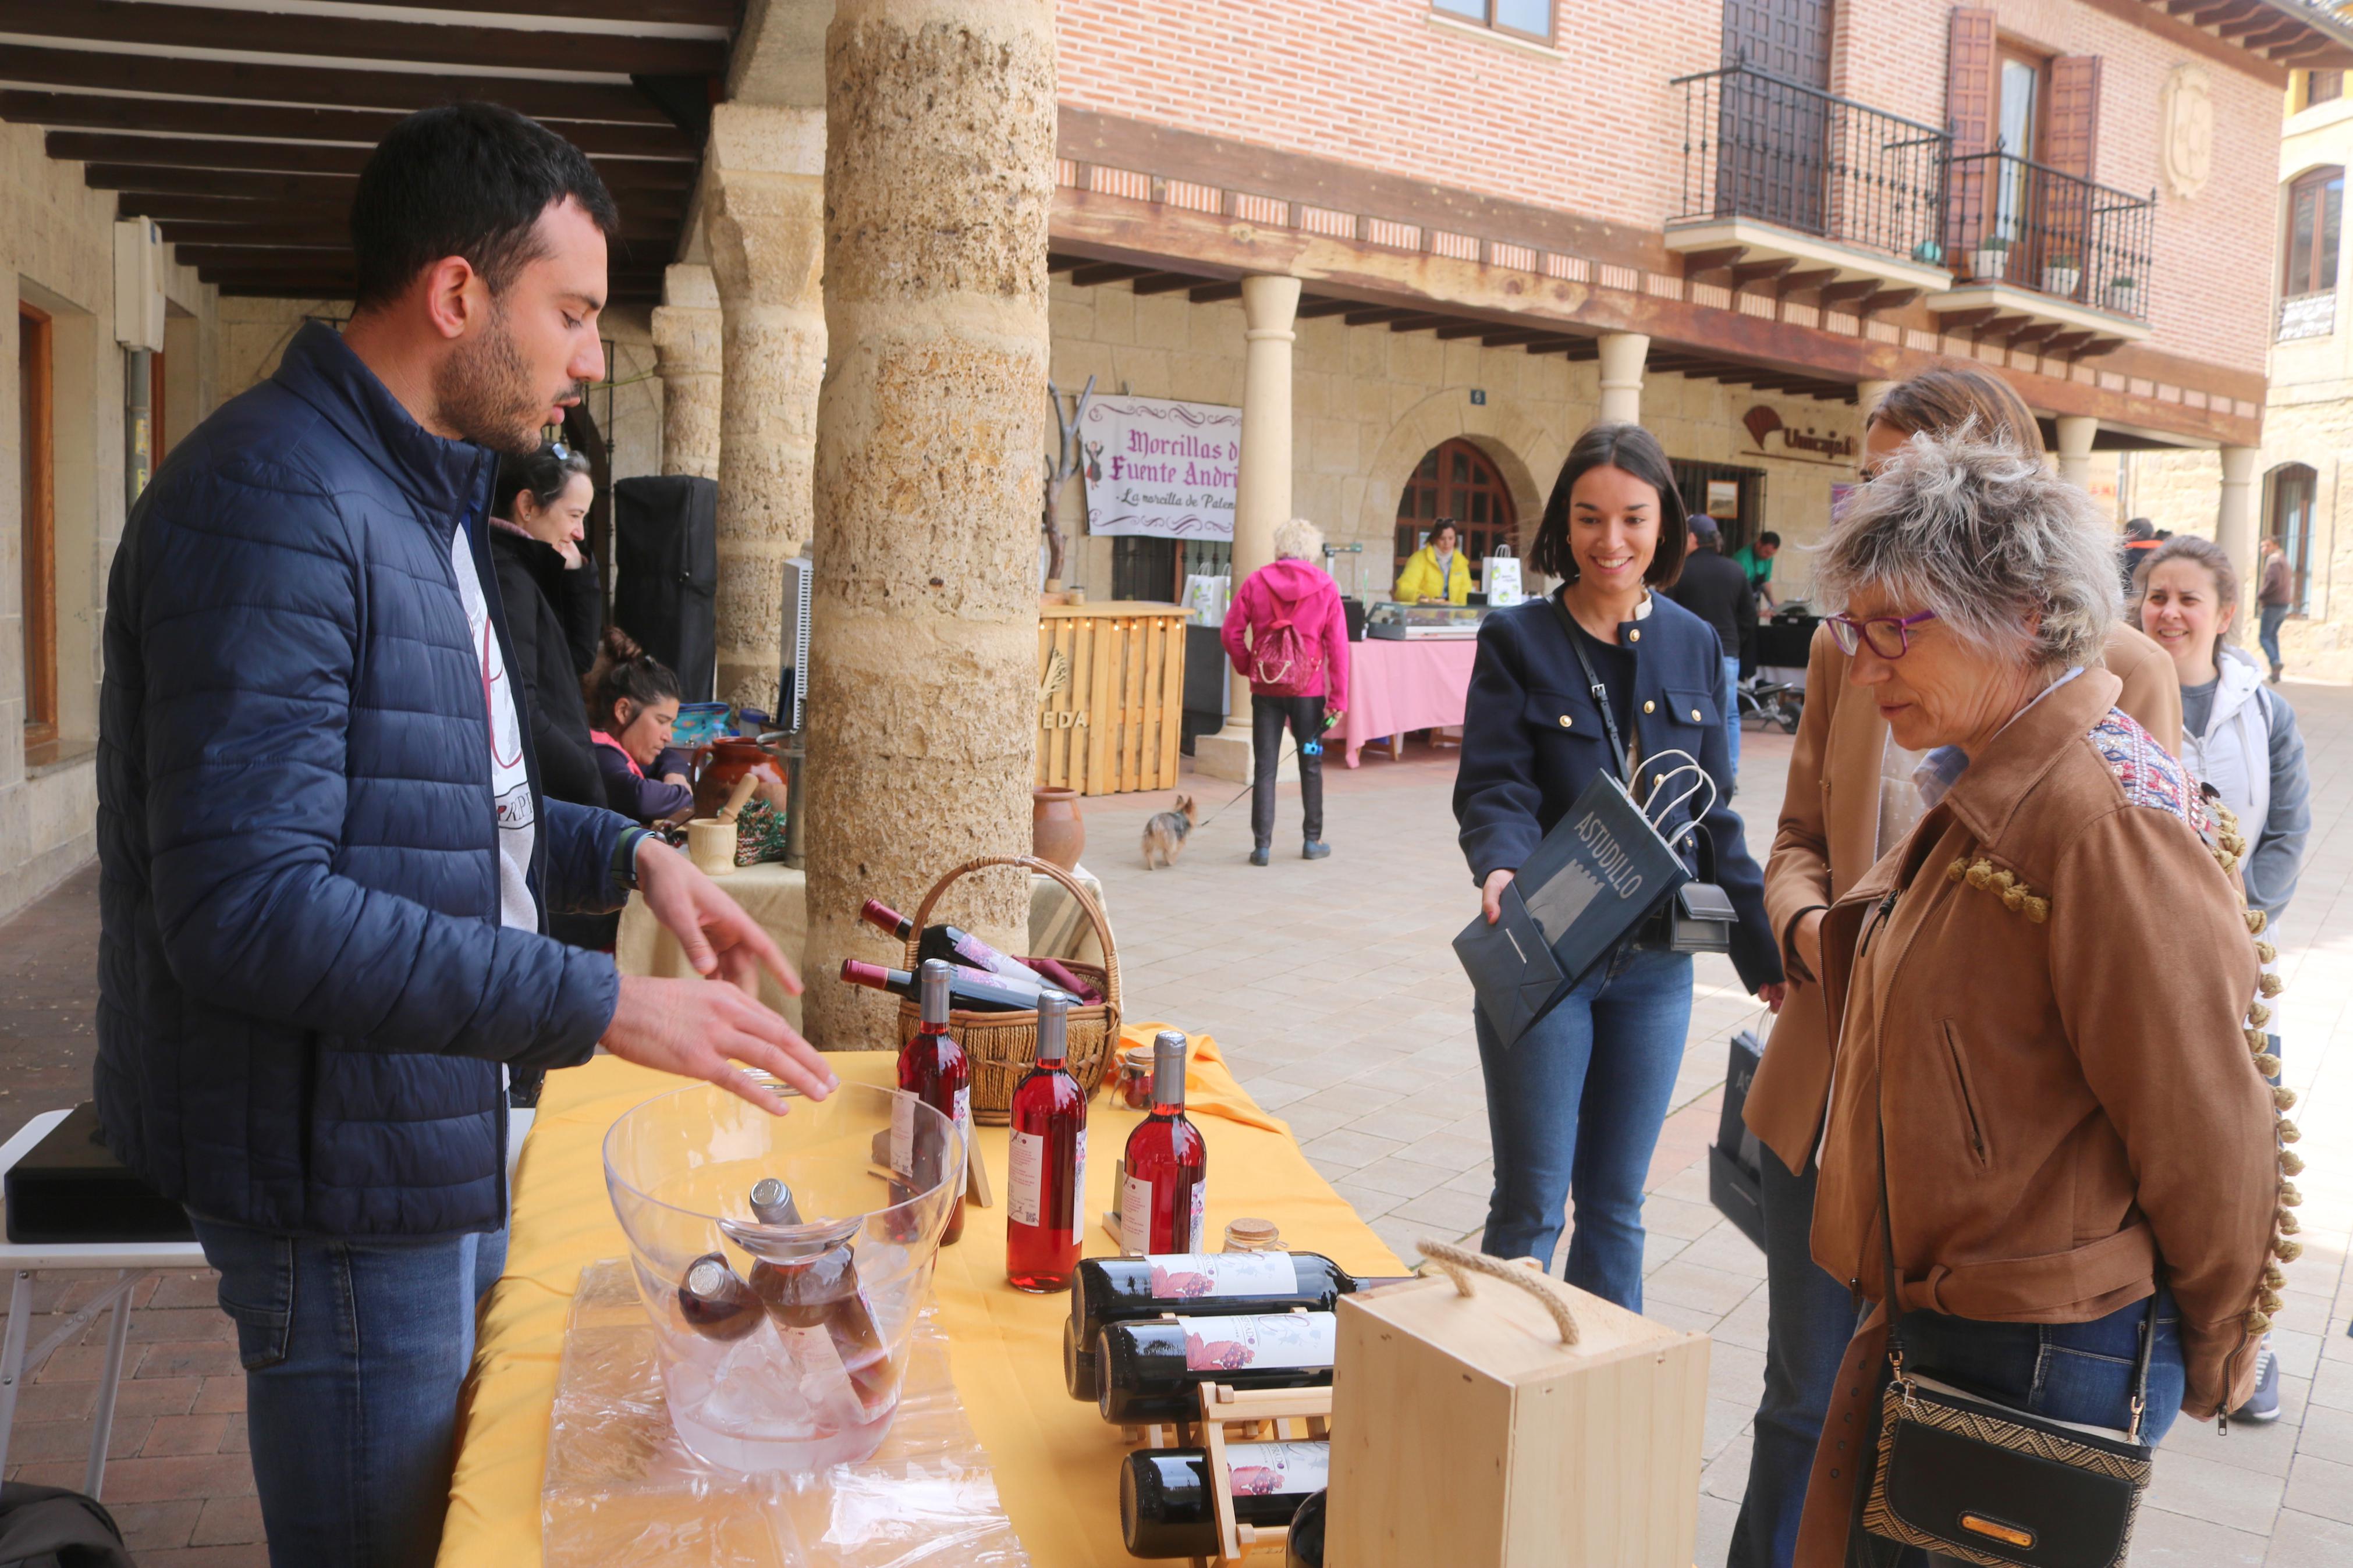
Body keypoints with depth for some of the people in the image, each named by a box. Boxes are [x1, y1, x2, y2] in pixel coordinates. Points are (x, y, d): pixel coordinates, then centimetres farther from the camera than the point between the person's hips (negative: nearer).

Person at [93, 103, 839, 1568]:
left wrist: (627, 854, 3)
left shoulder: (418, 496, 12)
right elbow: (244, 908, -29)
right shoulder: (278, 499, -22)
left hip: (432, 1133, 10)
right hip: (343, 1169, -9)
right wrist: (602, 1006, -29)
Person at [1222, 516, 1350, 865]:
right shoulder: (1326, 587, -2)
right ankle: (1313, 840, 21)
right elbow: (1338, 645, -4)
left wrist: (1247, 667, 12)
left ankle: (1262, 844, 3)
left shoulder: (1256, 582, -2)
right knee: (1311, 764, 13)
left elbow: (1231, 633, -4)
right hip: (1308, 688, 0)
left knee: (1264, 767, 4)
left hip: (1266, 688, 0)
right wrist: (1338, 698, -2)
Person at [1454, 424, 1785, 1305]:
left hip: (1654, 965, 3)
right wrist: (1501, 869, -34)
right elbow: (1493, 788, -13)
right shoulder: (1517, 640, -4)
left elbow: (1713, 812, 11)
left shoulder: (1694, 646, 7)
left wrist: (1764, 950, 11)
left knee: (1615, 1204, 13)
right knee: (1530, 1203, 2)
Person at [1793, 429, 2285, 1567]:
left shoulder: (2107, 818, -22)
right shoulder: (1982, 797, 9)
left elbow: (2205, 1129, -17)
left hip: (2044, 1363, -9)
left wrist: (2213, 1356, -5)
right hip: (1928, 1323, 9)